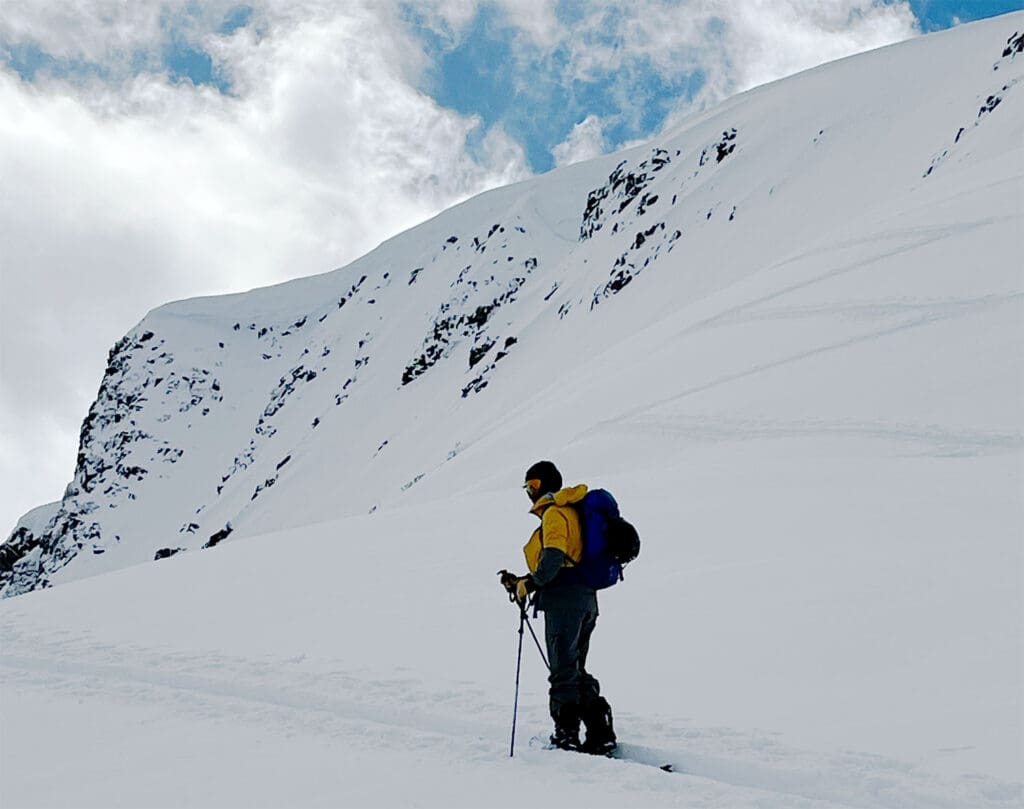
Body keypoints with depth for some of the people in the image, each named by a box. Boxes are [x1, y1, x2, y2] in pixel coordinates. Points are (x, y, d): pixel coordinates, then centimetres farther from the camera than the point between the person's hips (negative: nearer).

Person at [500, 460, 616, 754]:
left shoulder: (554, 513, -7)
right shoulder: (571, 512, 23)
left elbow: (554, 556, -23)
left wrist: (531, 583, -18)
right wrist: (524, 581, 19)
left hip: (564, 598, -10)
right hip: (584, 598, 10)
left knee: (564, 671, -6)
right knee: (576, 671, 14)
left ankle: (566, 735, -5)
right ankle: (600, 736, 12)